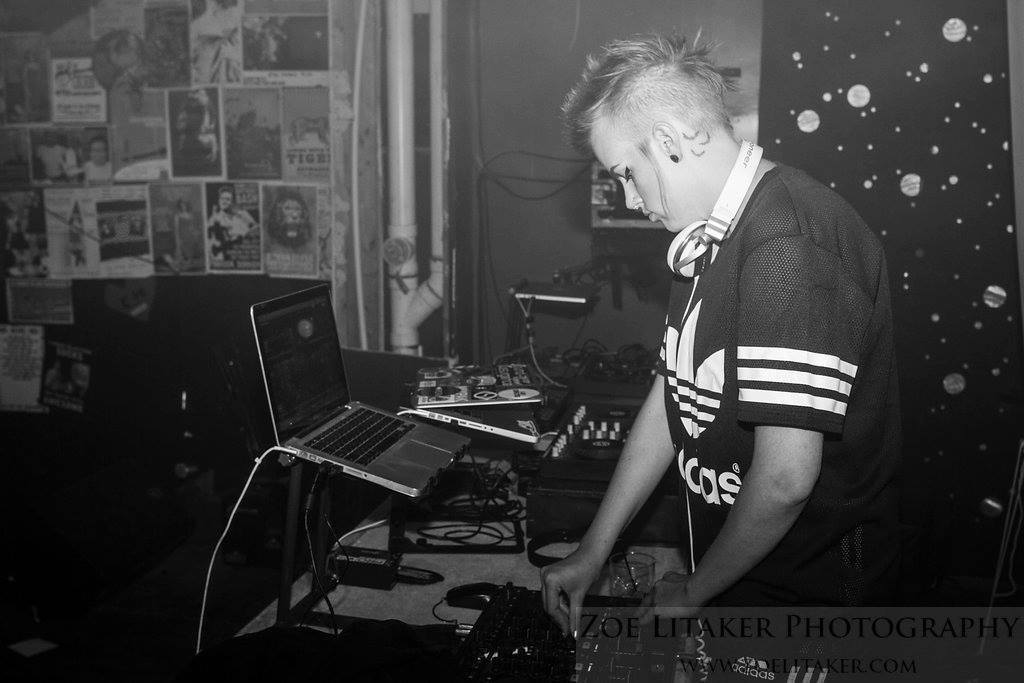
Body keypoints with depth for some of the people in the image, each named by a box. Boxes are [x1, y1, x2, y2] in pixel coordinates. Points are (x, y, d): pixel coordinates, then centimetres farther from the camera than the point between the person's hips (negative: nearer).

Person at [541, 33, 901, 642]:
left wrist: (694, 591, -12)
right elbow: (674, 399, 9)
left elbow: (787, 477, -29)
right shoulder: (713, 238, 7)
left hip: (807, 590, -8)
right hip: (731, 573, 8)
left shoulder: (788, 245, -26)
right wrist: (593, 552, 7)